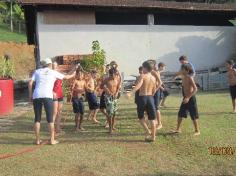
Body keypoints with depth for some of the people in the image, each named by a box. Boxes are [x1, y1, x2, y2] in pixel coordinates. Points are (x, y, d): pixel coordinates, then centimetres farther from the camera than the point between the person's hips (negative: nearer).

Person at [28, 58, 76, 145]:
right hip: (47, 96, -2)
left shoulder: (37, 71, 17)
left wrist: (30, 95, 11)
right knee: (50, 119, 3)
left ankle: (38, 140, 12)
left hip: (36, 96, 3)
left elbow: (30, 83, 5)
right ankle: (52, 140, 5)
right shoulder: (53, 72, 13)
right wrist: (73, 75, 42)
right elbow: (66, 77, 23)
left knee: (37, 119, 10)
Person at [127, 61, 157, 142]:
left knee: (141, 116, 15)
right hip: (150, 98, 5)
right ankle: (153, 136, 12)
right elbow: (154, 90, 14)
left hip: (142, 97, -5)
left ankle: (148, 131, 5)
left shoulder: (143, 76, -8)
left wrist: (130, 93, -35)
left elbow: (138, 85, -25)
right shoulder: (153, 78, 8)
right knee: (152, 119, 7)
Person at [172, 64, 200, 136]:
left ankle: (197, 131, 15)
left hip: (191, 98, -8)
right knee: (180, 114, 9)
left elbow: (195, 89, -22)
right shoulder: (183, 78, 7)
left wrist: (188, 97, -27)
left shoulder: (190, 78, -17)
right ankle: (178, 129, 20)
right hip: (185, 98, 8)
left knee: (194, 116, 2)